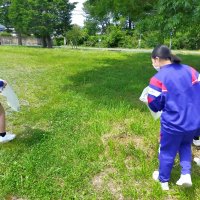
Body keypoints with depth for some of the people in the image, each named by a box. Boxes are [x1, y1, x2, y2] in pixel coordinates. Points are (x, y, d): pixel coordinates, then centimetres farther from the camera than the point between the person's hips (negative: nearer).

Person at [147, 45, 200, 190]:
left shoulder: (158, 78, -17)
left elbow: (154, 105, -12)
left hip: (173, 124, -5)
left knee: (167, 152, 18)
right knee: (185, 145, 32)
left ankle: (163, 180, 38)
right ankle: (186, 174, 23)